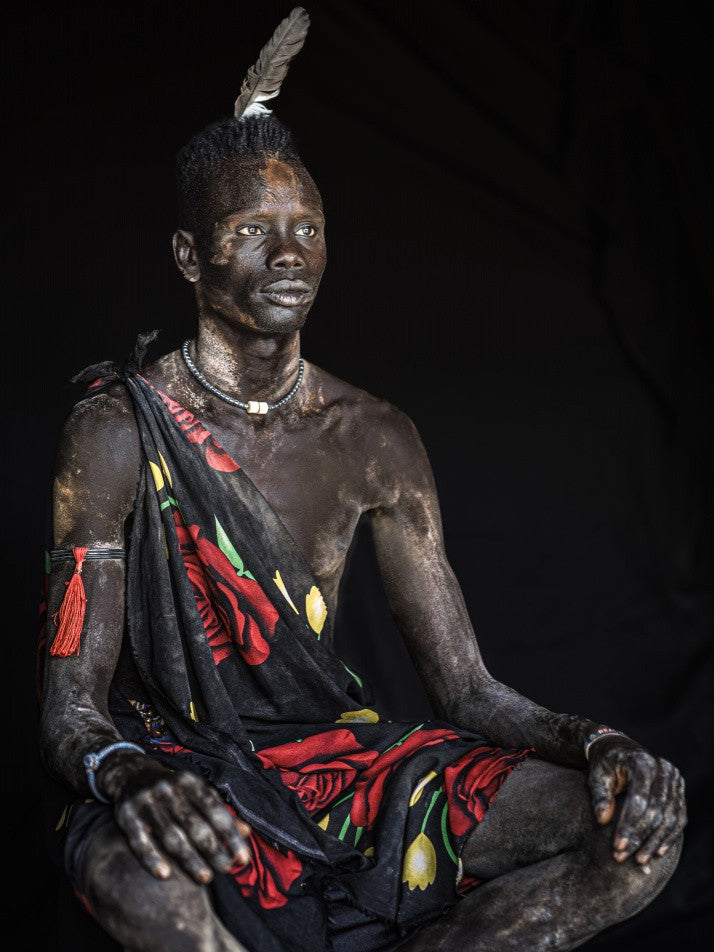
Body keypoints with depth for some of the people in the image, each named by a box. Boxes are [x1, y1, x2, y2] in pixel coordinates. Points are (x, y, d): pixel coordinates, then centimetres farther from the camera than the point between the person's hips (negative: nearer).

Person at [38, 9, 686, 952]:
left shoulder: (375, 439, 2)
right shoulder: (118, 431, -9)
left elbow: (468, 689, 2)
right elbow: (69, 712, -13)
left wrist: (596, 741, -20)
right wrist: (128, 773, -38)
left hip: (333, 758, 4)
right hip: (181, 760, -4)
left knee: (639, 821, -16)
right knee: (128, 863, -42)